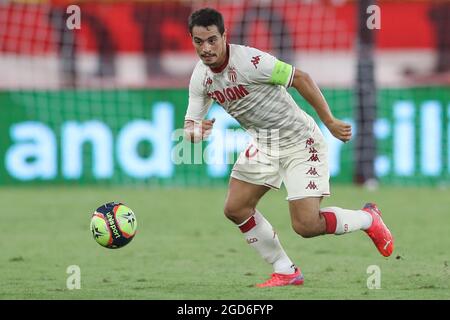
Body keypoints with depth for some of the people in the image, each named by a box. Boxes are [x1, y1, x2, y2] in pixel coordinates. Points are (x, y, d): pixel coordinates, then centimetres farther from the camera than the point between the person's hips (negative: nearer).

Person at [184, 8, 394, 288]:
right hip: (263, 144, 8)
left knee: (306, 226, -14)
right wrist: (195, 131, -24)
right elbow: (191, 125, 2)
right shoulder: (200, 77, -4)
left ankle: (368, 219, 14)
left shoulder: (249, 61, -27)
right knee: (235, 209, 1)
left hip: (299, 142, -8)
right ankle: (285, 272, 16)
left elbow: (301, 78, -20)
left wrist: (330, 122, -17)